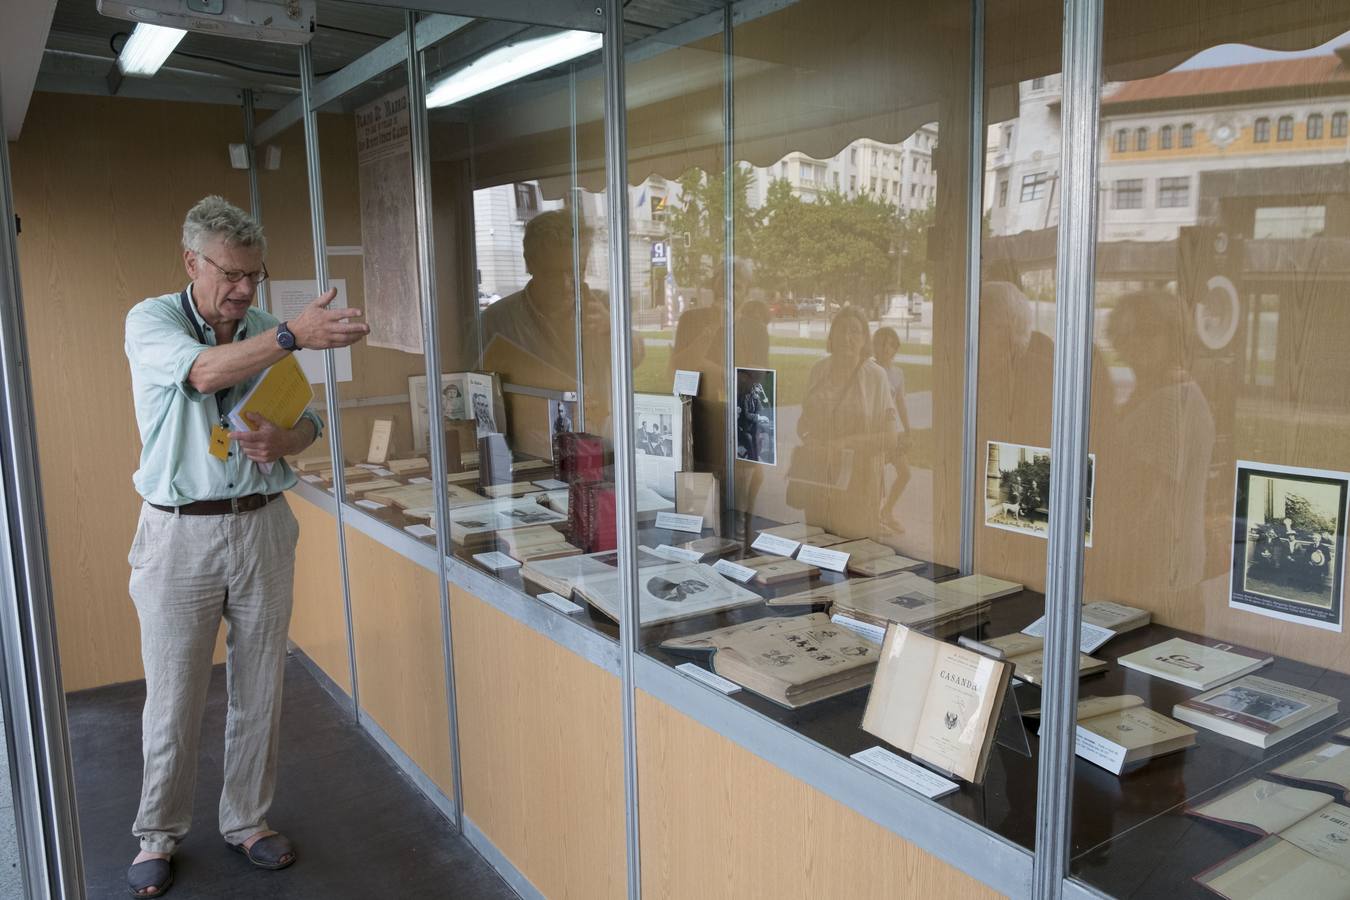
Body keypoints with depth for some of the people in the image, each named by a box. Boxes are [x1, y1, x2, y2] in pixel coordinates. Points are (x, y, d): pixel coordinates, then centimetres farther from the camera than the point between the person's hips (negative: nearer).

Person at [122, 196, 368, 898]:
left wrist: (285, 440, -13)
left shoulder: (266, 332, 6)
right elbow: (203, 371, -29)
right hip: (180, 533, -3)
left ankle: (246, 820, 30)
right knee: (173, 700, 7)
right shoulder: (151, 321, -7)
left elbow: (307, 420, 11)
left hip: (263, 527, 4)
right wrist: (293, 335, -43)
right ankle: (159, 833, 29)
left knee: (259, 691, 12)